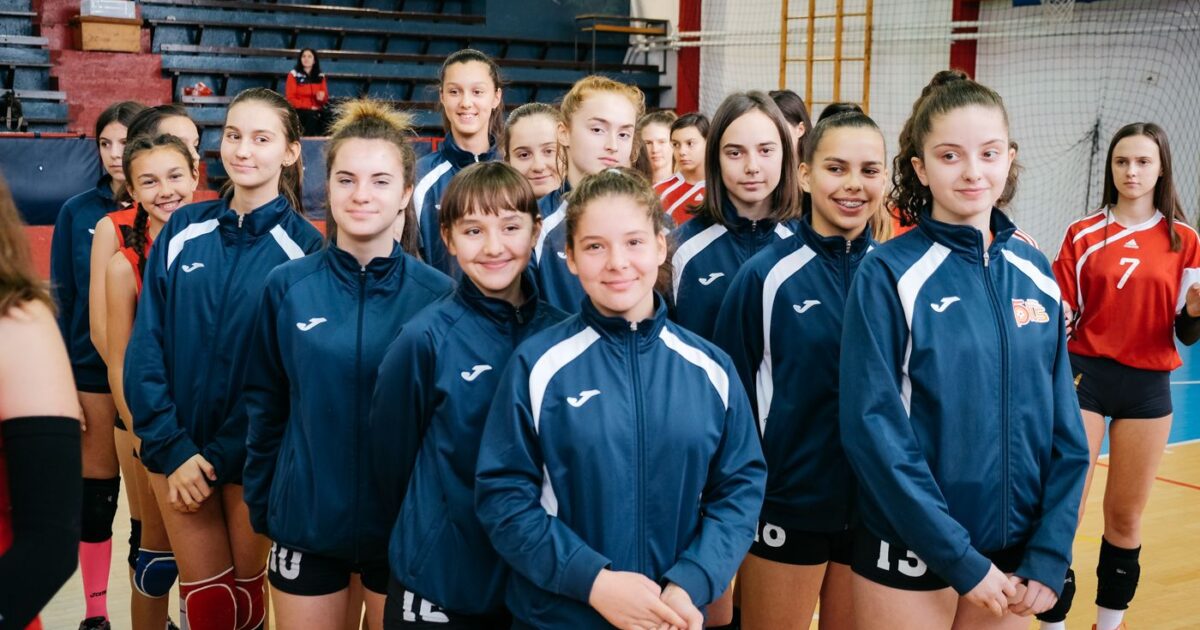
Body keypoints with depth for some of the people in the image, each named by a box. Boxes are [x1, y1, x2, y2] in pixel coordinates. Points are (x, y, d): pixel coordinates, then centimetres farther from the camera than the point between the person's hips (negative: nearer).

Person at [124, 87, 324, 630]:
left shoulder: (302, 247, -8)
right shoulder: (182, 231, 0)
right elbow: (145, 347, -2)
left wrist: (219, 457, -13)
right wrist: (171, 448, -10)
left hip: (253, 457, -2)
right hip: (177, 451, 2)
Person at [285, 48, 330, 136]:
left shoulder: (320, 76, 15)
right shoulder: (293, 74, 5)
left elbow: (325, 100, 15)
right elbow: (290, 98, 1)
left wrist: (322, 98, -10)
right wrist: (309, 107, -9)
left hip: (317, 111, 3)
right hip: (299, 111, -3)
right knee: (312, 116, -34)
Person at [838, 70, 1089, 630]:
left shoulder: (1034, 270, 2)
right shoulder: (889, 274, -12)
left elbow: (1064, 424, 5)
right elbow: (873, 428, -15)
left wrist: (1048, 557, -3)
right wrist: (963, 559, -16)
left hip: (1015, 556, 4)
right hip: (910, 554, -4)